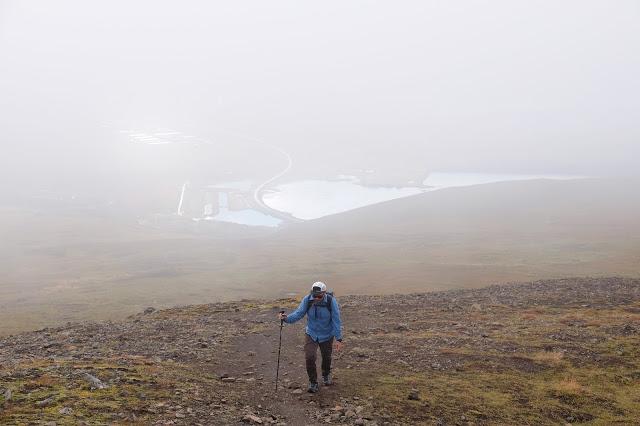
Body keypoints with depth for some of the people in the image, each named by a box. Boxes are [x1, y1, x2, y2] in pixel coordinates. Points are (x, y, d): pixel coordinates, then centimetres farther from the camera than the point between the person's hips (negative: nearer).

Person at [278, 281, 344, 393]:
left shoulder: (331, 301, -26)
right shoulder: (307, 300, -22)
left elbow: (336, 321, -21)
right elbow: (298, 313, -22)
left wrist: (338, 339, -22)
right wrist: (286, 318, -42)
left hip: (327, 335, 0)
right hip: (311, 334, 1)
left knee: (326, 357, 19)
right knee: (309, 357, -14)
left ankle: (326, 374, 52)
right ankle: (313, 383, 10)